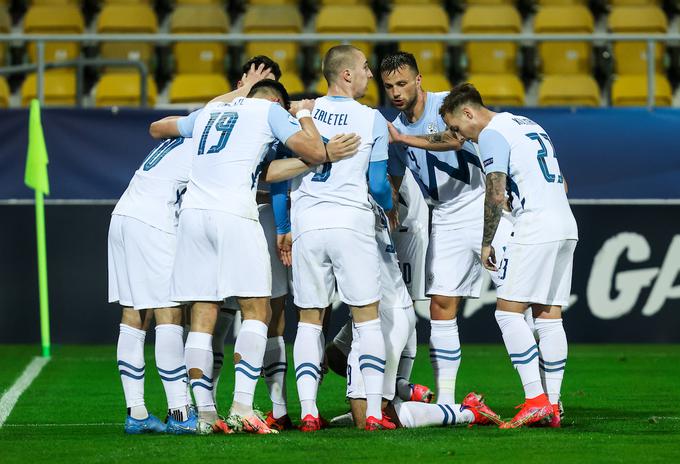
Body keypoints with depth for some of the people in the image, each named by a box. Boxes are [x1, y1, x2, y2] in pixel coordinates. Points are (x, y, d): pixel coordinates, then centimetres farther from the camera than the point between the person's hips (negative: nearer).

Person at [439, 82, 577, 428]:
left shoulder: (491, 135, -5)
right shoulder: (529, 125, 23)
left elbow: (496, 195, -14)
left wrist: (486, 244, -4)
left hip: (535, 228, -9)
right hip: (566, 226, 9)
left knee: (508, 311, -6)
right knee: (549, 317, 8)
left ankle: (536, 399, -15)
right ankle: (552, 407, 5)